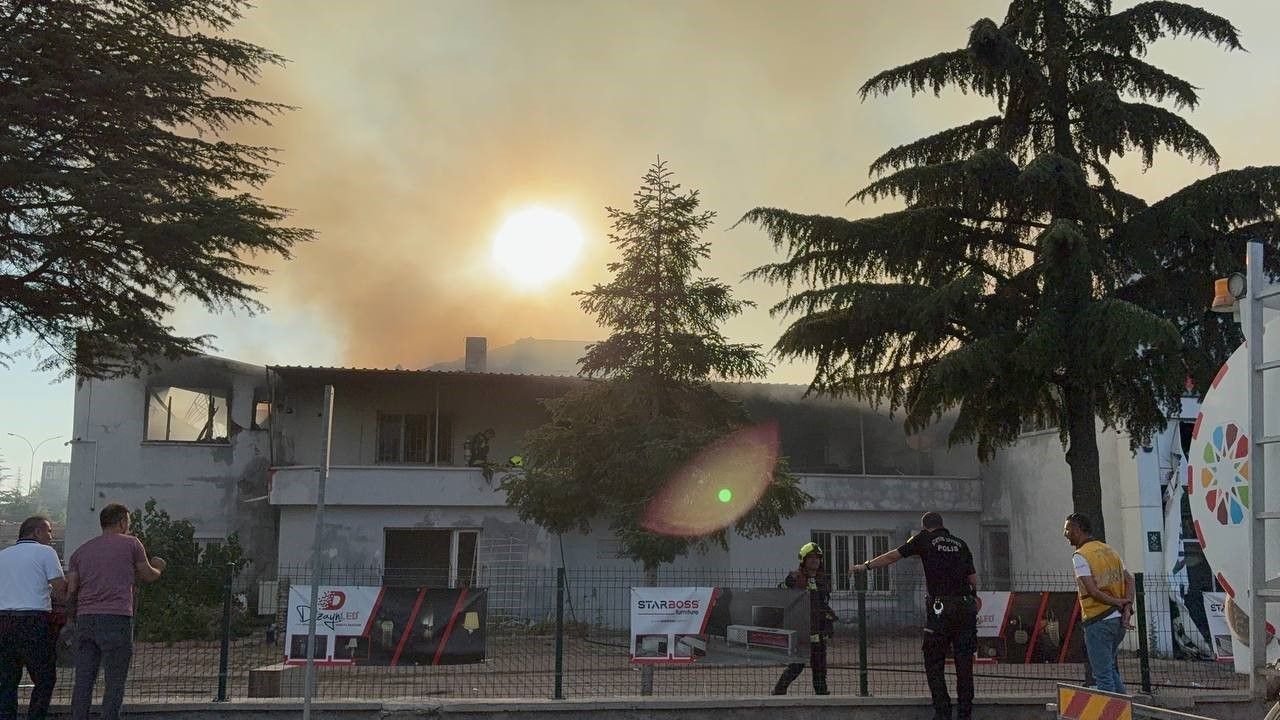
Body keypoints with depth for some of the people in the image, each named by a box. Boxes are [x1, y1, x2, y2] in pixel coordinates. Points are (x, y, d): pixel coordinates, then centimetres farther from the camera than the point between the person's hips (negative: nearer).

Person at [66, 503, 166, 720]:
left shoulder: (81, 551, 18)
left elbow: (70, 590, 8)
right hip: (117, 619, -4)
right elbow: (148, 576, 17)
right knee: (115, 683, -1)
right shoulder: (131, 544, 7)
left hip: (85, 620, 4)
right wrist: (158, 568, 38)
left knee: (83, 682, 4)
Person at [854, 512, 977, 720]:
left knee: (934, 661, 4)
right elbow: (973, 577, 12)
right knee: (964, 662, 8)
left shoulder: (924, 539, 6)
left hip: (941, 607, -4)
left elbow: (892, 556, 12)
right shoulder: (960, 544, 15)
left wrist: (866, 566, 23)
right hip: (966, 605, 4)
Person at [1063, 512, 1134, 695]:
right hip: (1118, 619, 8)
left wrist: (1118, 603, -8)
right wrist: (1127, 606, -3)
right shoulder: (1109, 550, 13)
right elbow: (1129, 580, 7)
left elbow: (1093, 591, -20)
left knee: (1102, 674, -1)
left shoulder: (1080, 556, -11)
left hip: (1098, 621, -8)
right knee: (1110, 668, 21)